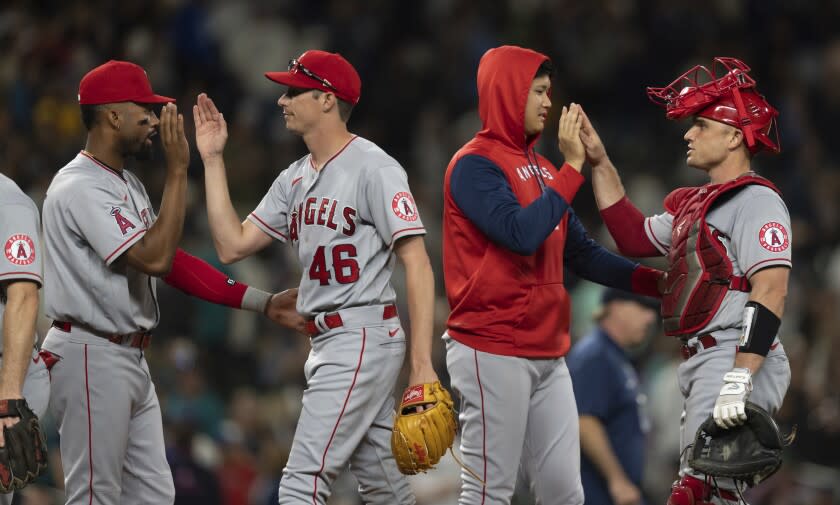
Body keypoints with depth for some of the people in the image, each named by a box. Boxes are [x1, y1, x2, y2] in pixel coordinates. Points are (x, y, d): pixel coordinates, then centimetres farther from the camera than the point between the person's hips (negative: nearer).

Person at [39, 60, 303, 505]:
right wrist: (177, 170, -22)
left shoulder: (127, 185, 16)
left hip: (131, 360, 10)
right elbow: (155, 258, -25)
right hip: (91, 357, -10)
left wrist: (263, 302, 7)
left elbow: (173, 263, 14)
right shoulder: (78, 188, -17)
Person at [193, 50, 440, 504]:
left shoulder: (373, 168, -11)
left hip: (362, 339, -9)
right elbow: (232, 245, 12)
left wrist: (421, 364, -22)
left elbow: (417, 263, -16)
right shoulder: (294, 180, 15)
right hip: (325, 344, 9)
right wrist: (212, 160, 10)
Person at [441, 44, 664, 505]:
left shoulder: (540, 169, 17)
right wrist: (572, 167, -16)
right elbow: (522, 234, -22)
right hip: (493, 353, -8)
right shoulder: (475, 165, -8)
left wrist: (653, 281, 5)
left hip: (548, 354, 8)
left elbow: (581, 254, 17)